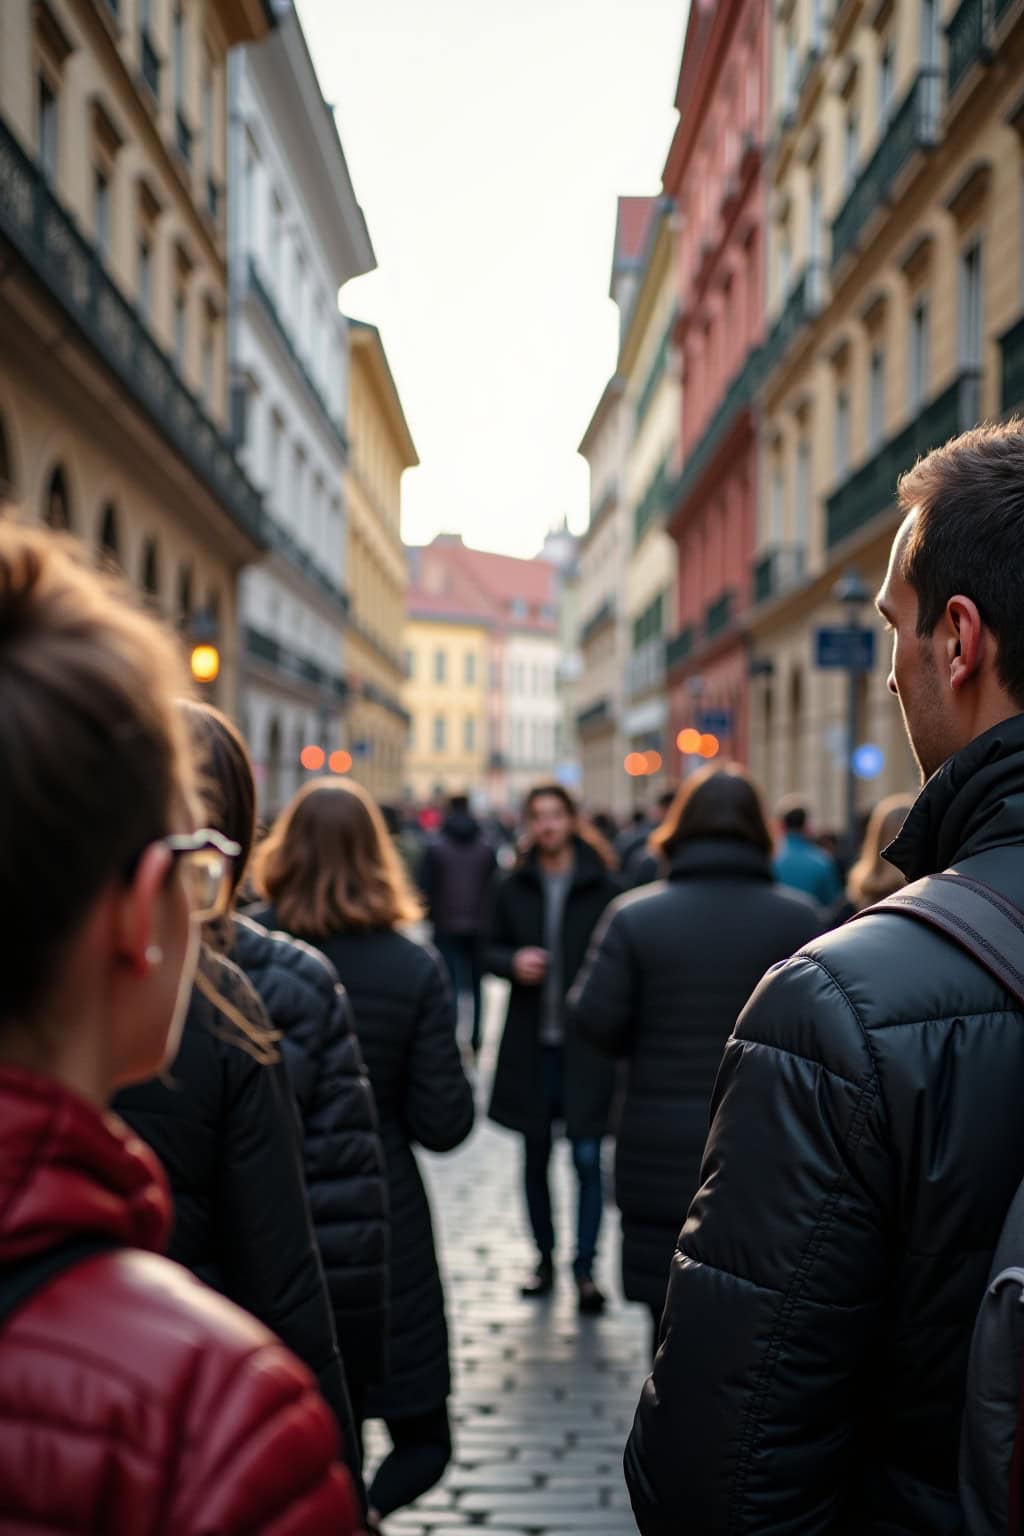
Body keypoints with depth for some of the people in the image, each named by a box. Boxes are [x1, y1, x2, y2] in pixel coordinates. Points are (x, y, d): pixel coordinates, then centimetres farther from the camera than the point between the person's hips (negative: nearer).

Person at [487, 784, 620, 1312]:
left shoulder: (602, 886, -6)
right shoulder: (514, 887, 5)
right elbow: (491, 949, 12)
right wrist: (513, 961, -10)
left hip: (586, 1045, -3)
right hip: (531, 1042, 4)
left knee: (587, 1157, -4)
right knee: (535, 1155, 13)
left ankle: (585, 1267, 4)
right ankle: (544, 1256, 27)